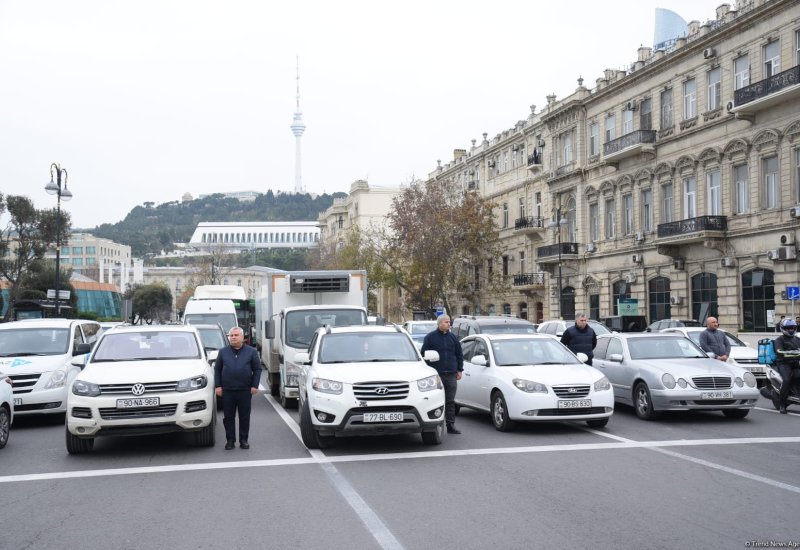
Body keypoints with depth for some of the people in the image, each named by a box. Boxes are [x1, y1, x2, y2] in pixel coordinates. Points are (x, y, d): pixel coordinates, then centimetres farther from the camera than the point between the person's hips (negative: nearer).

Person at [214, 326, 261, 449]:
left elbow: (257, 369, 4)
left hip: (245, 390, -1)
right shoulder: (223, 352, 8)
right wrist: (217, 386, 1)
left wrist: (254, 386, -4)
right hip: (227, 390, 1)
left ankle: (244, 440, 14)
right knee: (228, 417, 4)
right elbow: (217, 369, 10)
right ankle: (230, 440, 12)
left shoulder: (251, 352, 4)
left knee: (244, 416, 4)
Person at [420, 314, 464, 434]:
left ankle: (450, 425, 9)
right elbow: (423, 355, 1)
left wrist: (459, 370, 11)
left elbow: (459, 354, 17)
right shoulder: (430, 337, 2)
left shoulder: (453, 337, 13)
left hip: (451, 375, 3)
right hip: (436, 375, -3)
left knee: (450, 401, 4)